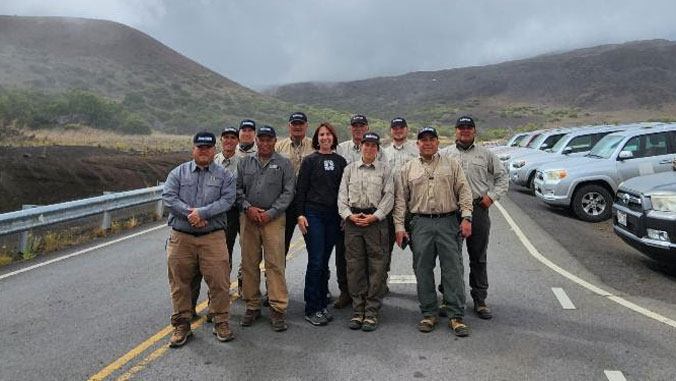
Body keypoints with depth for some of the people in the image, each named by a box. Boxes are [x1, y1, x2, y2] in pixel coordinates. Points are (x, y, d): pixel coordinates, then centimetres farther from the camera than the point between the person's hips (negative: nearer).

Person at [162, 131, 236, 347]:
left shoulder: (225, 176, 6)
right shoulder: (178, 173, 9)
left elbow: (227, 200, -8)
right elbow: (168, 197, -3)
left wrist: (202, 213, -18)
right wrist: (190, 214, -15)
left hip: (213, 238, -1)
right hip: (181, 237, 1)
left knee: (219, 281, -2)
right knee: (179, 283, 7)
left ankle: (221, 322, 15)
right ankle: (182, 325, 22)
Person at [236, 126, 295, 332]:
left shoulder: (284, 164, 4)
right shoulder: (244, 163, 12)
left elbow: (288, 192, -1)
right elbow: (238, 189, 9)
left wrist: (270, 213, -9)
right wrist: (248, 207, -7)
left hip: (274, 219, -3)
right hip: (248, 218, 3)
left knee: (275, 264, -5)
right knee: (249, 263, 7)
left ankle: (278, 309, 2)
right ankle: (252, 306, 19)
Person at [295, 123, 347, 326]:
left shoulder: (340, 161, 10)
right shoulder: (309, 160, 1)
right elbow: (301, 189, -1)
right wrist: (300, 214, -9)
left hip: (333, 216, 4)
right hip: (313, 213, -3)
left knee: (324, 261, 10)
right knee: (316, 261, -6)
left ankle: (322, 305, 19)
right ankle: (312, 309, 3)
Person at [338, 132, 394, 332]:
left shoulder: (385, 169, 7)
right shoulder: (350, 169, 13)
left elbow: (389, 196, 0)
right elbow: (342, 195, 9)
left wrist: (374, 216, -10)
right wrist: (349, 215, -6)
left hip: (376, 220, -2)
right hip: (353, 220, 2)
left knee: (377, 267, -2)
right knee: (354, 266, 4)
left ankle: (372, 312, 7)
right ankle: (357, 311, 14)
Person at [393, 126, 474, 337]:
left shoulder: (451, 164, 10)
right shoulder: (407, 169, 11)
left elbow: (464, 191, 5)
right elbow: (400, 200, 8)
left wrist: (466, 217, -6)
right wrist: (399, 226, 1)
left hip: (448, 222, -1)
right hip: (420, 223, 1)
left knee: (453, 269, -1)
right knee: (423, 270, 5)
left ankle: (456, 316, 7)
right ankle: (429, 315, 17)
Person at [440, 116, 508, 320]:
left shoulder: (486, 155, 11)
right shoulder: (445, 154, 8)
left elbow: (502, 177, 14)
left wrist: (492, 196, 1)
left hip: (478, 210, 1)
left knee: (478, 258, 7)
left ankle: (480, 300, 18)